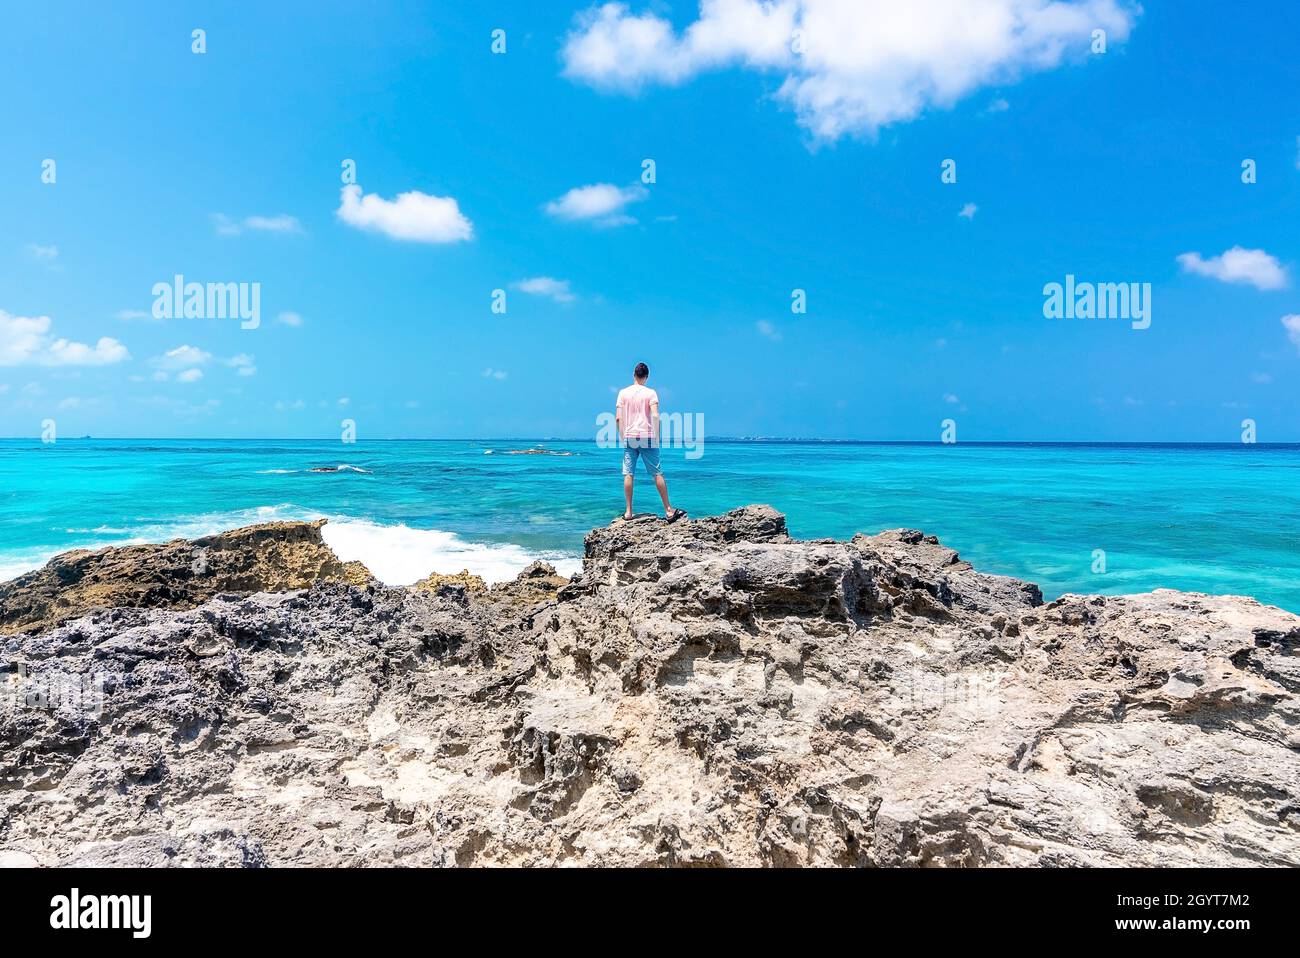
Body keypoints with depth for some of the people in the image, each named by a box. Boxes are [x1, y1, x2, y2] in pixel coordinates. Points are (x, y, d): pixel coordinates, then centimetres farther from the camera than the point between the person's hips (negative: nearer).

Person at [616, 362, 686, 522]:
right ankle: (668, 510, 5)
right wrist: (657, 437, -7)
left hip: (629, 437, 2)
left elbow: (618, 417, 0)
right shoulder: (650, 393, -1)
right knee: (658, 474, 3)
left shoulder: (623, 392, 5)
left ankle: (628, 511, 3)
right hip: (647, 437, -2)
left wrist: (621, 436, 8)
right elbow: (655, 416, -12)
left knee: (628, 474, 4)